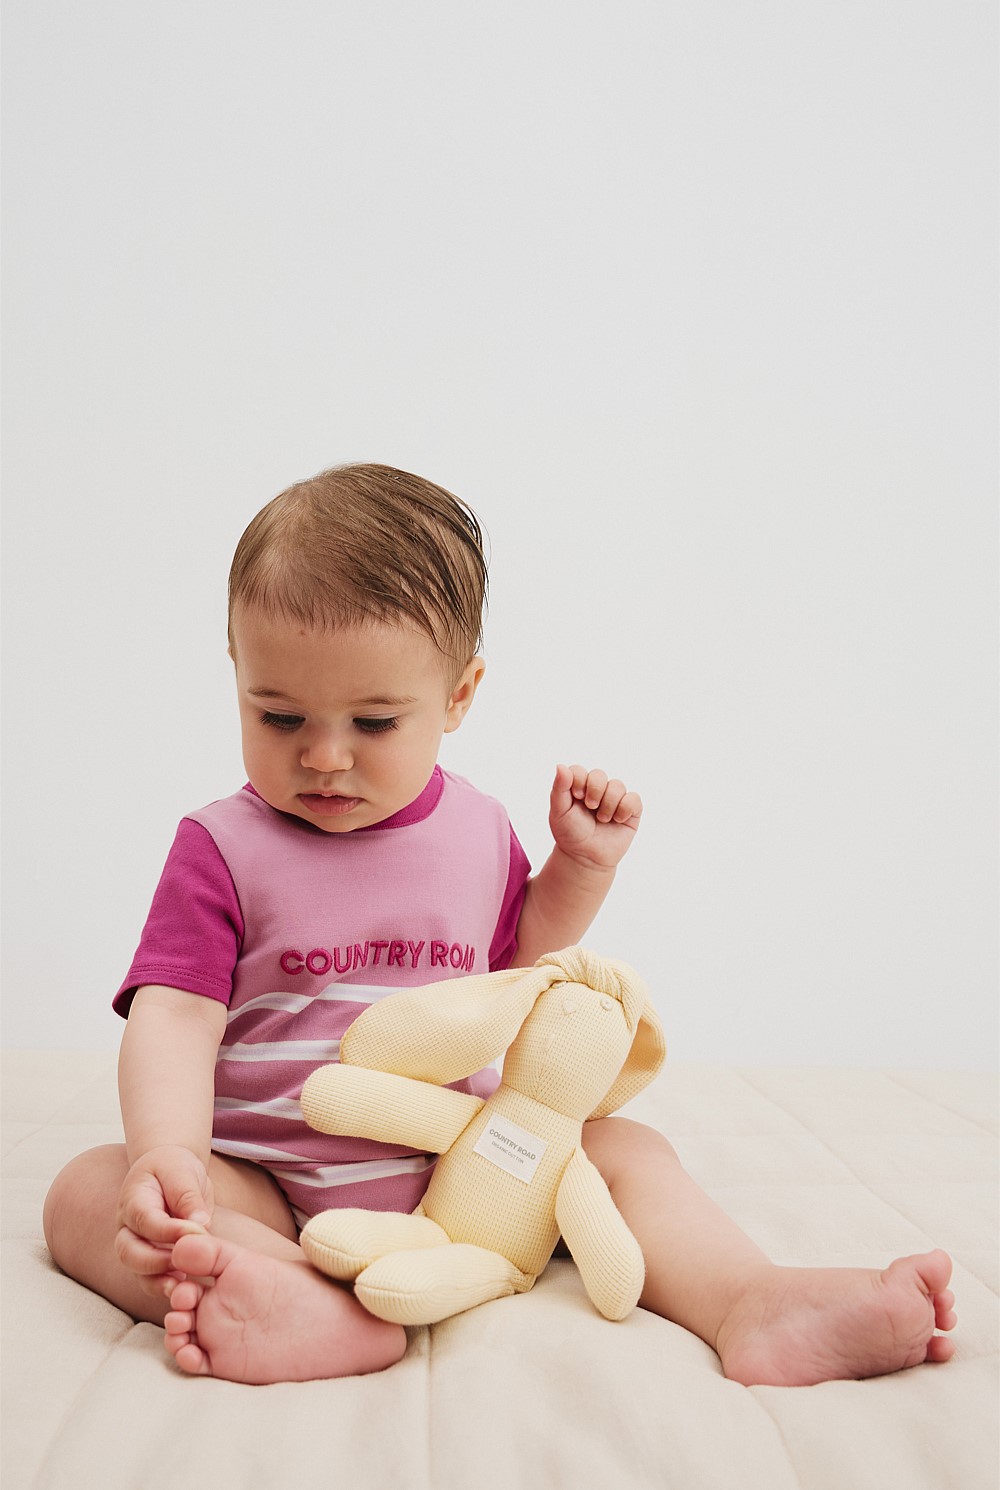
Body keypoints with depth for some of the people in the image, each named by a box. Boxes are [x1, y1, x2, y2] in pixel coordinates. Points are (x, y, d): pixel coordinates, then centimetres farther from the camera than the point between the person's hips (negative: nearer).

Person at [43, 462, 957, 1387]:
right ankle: (306, 1302, -49)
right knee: (89, 1193, -25)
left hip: (455, 1171, 3)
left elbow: (512, 960, 19)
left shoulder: (478, 831, 3)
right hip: (271, 1186, -2)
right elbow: (175, 1019, -16)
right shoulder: (223, 848, -9)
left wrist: (585, 863, 5)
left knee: (624, 1149, -9)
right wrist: (167, 1157, -35)